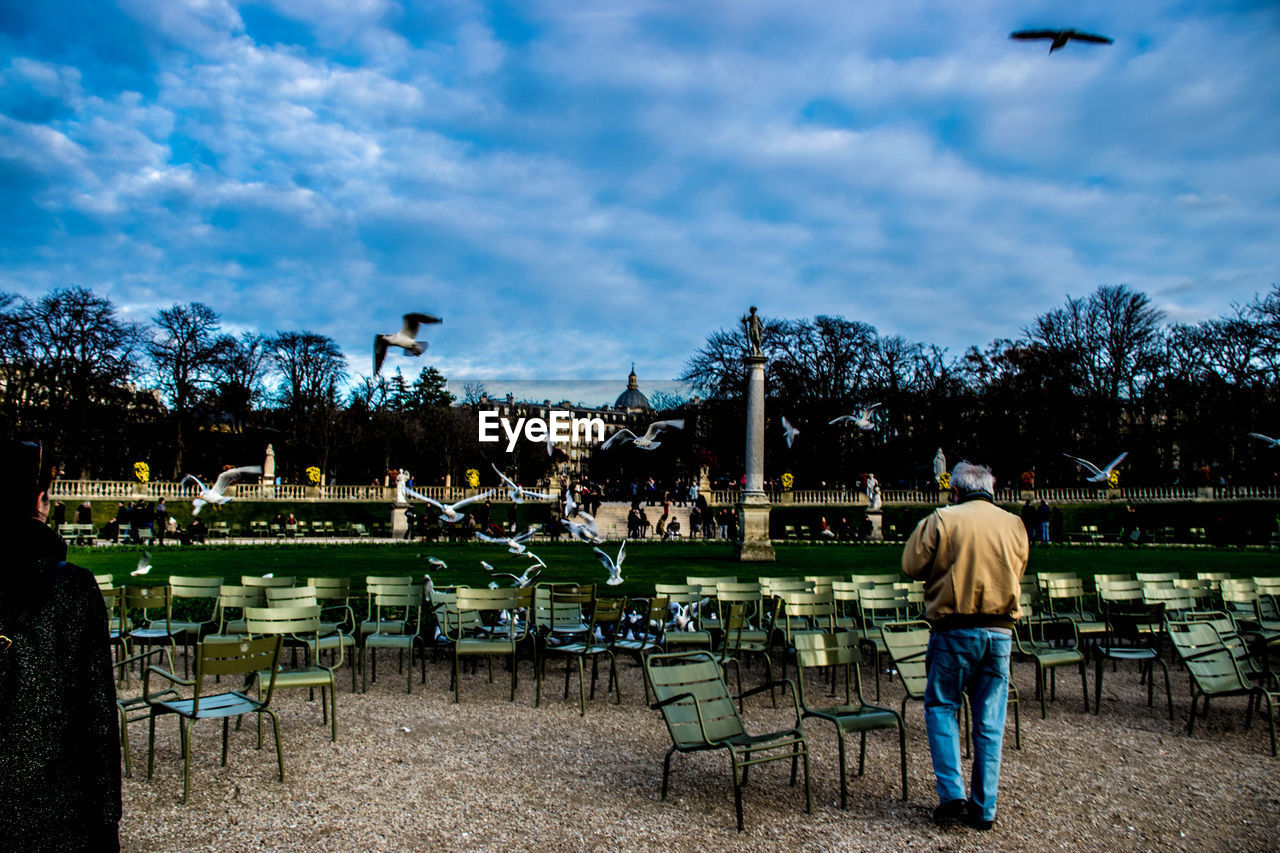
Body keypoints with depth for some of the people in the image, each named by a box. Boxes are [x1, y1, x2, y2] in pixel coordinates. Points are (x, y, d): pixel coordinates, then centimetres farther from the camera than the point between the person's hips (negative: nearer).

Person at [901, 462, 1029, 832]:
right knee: (990, 721, 9)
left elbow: (912, 566, -2)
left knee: (941, 707, 10)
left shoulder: (942, 519, -6)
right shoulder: (1014, 524, 6)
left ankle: (952, 795, 1)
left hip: (955, 630, -3)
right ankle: (984, 807, 13)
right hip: (1000, 631, 4)